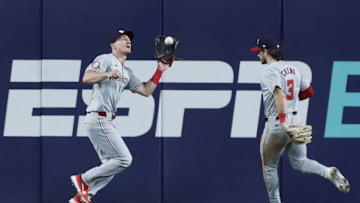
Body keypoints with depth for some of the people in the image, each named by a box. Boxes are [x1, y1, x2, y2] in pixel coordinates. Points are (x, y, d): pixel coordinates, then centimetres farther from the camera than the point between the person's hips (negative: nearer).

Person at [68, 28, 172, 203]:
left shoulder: (127, 73, 22)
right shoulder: (105, 59, -3)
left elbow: (146, 91, 19)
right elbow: (86, 78, -17)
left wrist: (160, 70, 15)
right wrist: (108, 74, -33)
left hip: (106, 121, 10)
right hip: (98, 118, -10)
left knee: (110, 165, 10)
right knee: (124, 159, -12)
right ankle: (83, 179, -5)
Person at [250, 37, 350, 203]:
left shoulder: (269, 71, -13)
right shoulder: (292, 69, 12)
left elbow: (279, 94, -28)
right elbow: (309, 91, 17)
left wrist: (282, 120, -36)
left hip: (276, 123, -7)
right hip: (296, 121, 7)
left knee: (269, 167, 11)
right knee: (299, 162, 13)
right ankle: (329, 172, -13)